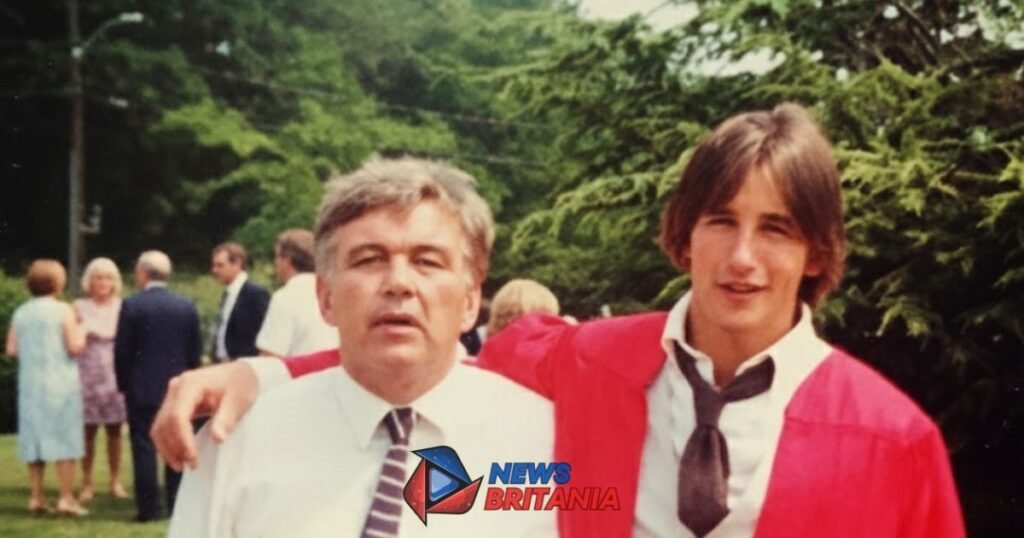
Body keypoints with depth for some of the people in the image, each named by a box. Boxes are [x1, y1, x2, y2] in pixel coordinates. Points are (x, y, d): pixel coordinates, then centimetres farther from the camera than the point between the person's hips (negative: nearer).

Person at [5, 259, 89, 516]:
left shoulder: (20, 313, 6)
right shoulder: (62, 310, -7)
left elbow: (12, 350, 5)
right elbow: (75, 346, -13)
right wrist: (81, 333, 7)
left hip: (30, 384, 5)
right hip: (60, 384, -5)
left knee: (34, 437, 11)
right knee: (64, 439, -1)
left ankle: (37, 497, 11)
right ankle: (66, 498, -4)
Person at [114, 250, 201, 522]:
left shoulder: (131, 305, -8)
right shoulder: (187, 305, 2)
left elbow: (121, 350, -7)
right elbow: (195, 349, 5)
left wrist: (123, 384, 6)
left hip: (142, 387, -3)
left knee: (144, 448, 1)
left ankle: (149, 508, 1)